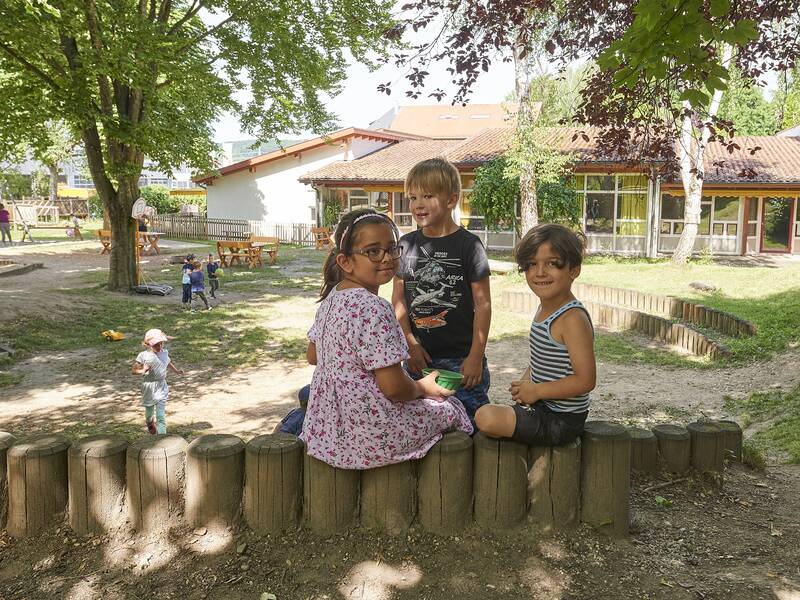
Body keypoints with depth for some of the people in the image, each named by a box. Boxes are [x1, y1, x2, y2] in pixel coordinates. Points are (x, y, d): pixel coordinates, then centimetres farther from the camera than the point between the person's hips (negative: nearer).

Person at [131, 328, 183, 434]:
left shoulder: (164, 353, -3)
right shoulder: (143, 356, -15)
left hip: (162, 387, 1)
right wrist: (143, 371, -28)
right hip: (149, 387, -1)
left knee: (161, 415, -6)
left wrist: (177, 371, 14)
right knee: (149, 411, 22)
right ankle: (150, 422, 57)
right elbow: (134, 370, -10)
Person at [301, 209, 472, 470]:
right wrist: (424, 388, -6)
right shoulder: (373, 308, -26)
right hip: (373, 436, -8)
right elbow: (394, 388, -25)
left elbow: (312, 355, 14)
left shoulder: (332, 297, 1)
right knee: (450, 408, 12)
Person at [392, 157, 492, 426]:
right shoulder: (406, 244, 4)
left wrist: (476, 356, -10)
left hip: (461, 358, -4)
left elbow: (483, 303, -8)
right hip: (418, 357, 4)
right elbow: (398, 298, 6)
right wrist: (410, 344, -3)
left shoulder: (468, 245, -8)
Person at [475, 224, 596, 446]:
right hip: (541, 407, 9)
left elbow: (585, 381, -26)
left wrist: (536, 390, -18)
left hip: (561, 420, -9)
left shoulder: (573, 318, -23)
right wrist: (525, 382, -1)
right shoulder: (544, 309, 6)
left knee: (486, 417, -23)